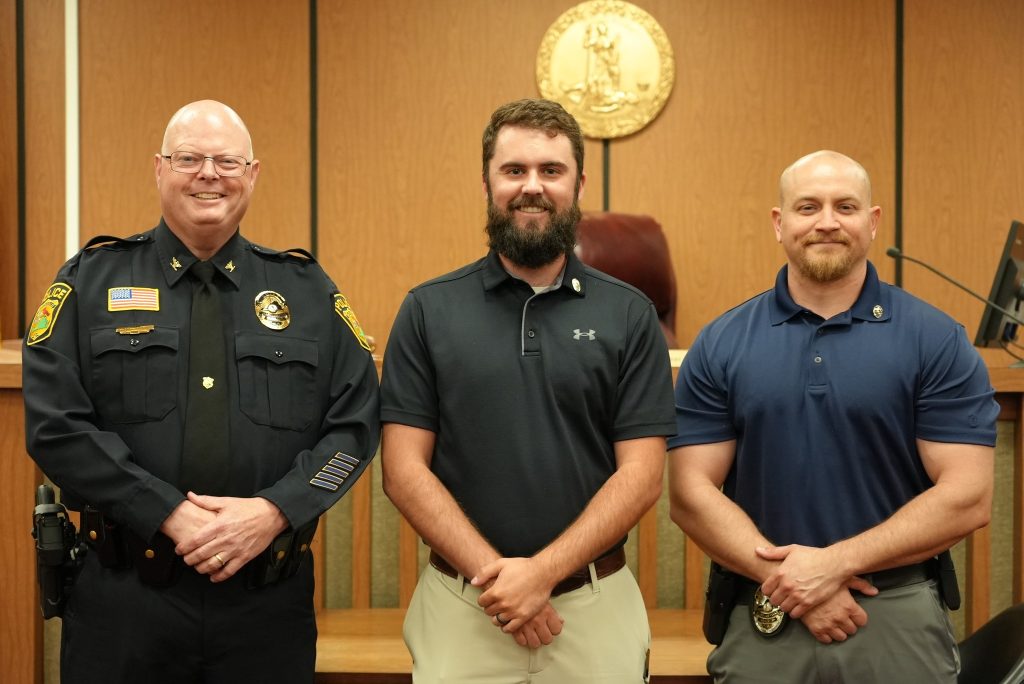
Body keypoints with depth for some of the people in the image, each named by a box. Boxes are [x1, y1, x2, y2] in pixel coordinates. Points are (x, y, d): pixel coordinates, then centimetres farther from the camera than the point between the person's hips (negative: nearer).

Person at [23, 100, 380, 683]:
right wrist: (170, 516, -14)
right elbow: (55, 424, -6)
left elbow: (357, 421, 2)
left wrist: (274, 511, -13)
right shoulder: (92, 280, 3)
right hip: (125, 597, -1)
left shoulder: (306, 289, 7)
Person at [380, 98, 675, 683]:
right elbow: (405, 469, -4)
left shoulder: (630, 316, 0)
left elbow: (641, 474, -5)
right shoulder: (429, 310, 0)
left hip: (595, 609, 0)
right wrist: (495, 573, -13)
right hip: (460, 609, 0)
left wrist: (543, 572, -15)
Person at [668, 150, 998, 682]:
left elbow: (968, 498, -7)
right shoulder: (720, 345, 2)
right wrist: (784, 577, -14)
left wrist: (835, 562, -14)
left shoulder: (936, 340, -2)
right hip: (761, 620, 1)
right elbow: (692, 493, -2)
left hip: (901, 618, -1)